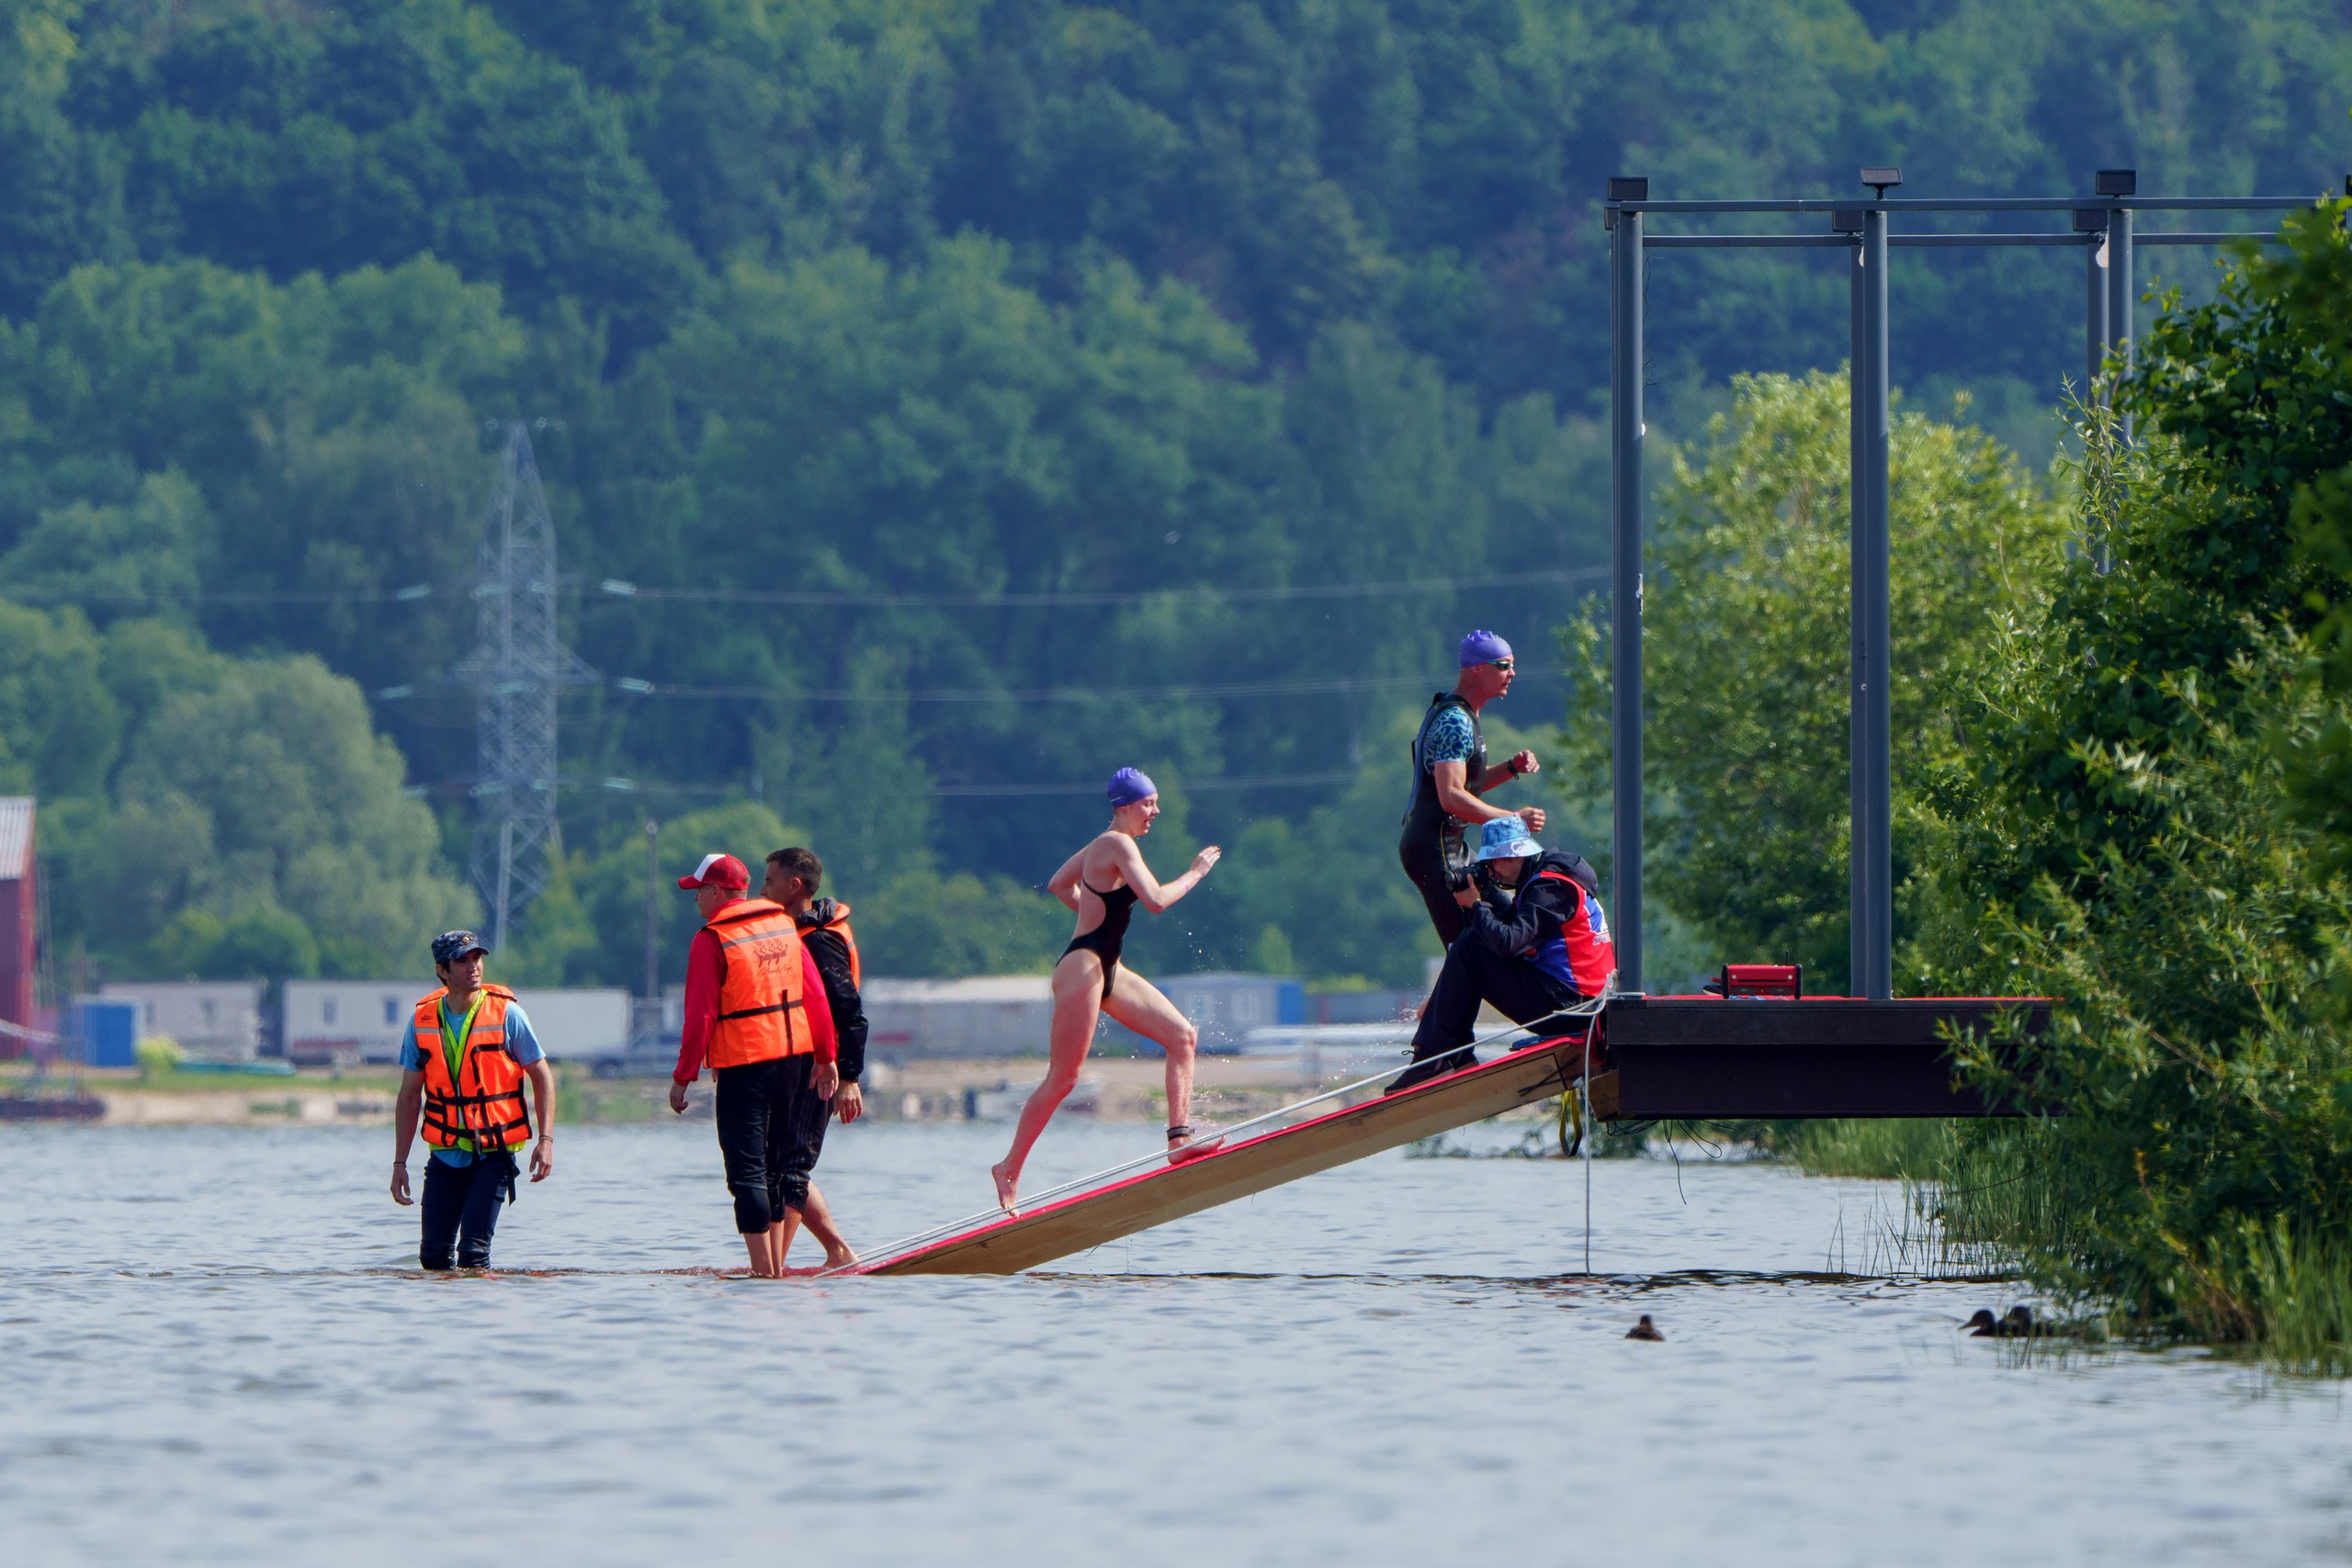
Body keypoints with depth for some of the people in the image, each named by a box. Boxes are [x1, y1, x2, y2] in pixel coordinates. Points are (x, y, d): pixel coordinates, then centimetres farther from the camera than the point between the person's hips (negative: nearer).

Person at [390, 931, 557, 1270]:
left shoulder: (506, 1014, -6)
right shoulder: (422, 1019, 3)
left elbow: (542, 1076, 0)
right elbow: (409, 1094, 9)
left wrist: (546, 1140, -11)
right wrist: (399, 1162, 5)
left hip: (494, 1155, -3)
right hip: (446, 1154, 3)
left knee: (473, 1252, -13)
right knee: (433, 1255, 2)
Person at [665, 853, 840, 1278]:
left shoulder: (712, 940, -9)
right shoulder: (784, 926, 8)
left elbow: (701, 1015, -11)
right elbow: (815, 995, 8)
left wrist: (683, 1077, -5)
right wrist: (825, 1056, 14)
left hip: (743, 1064, -6)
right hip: (793, 1055, 6)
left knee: (748, 1171, -4)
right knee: (779, 1164, 14)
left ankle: (764, 1270, -9)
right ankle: (776, 1263, 15)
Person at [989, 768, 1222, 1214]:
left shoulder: (1105, 843, 14)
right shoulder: (1119, 845, -16)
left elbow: (1058, 885, 25)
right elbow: (1156, 900, -26)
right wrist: (1196, 873, -12)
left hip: (1107, 970, 10)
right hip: (1083, 968, -10)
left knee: (1183, 1035, 1)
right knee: (1063, 1078, -6)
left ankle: (1179, 1140, -5)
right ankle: (1010, 1169, 2)